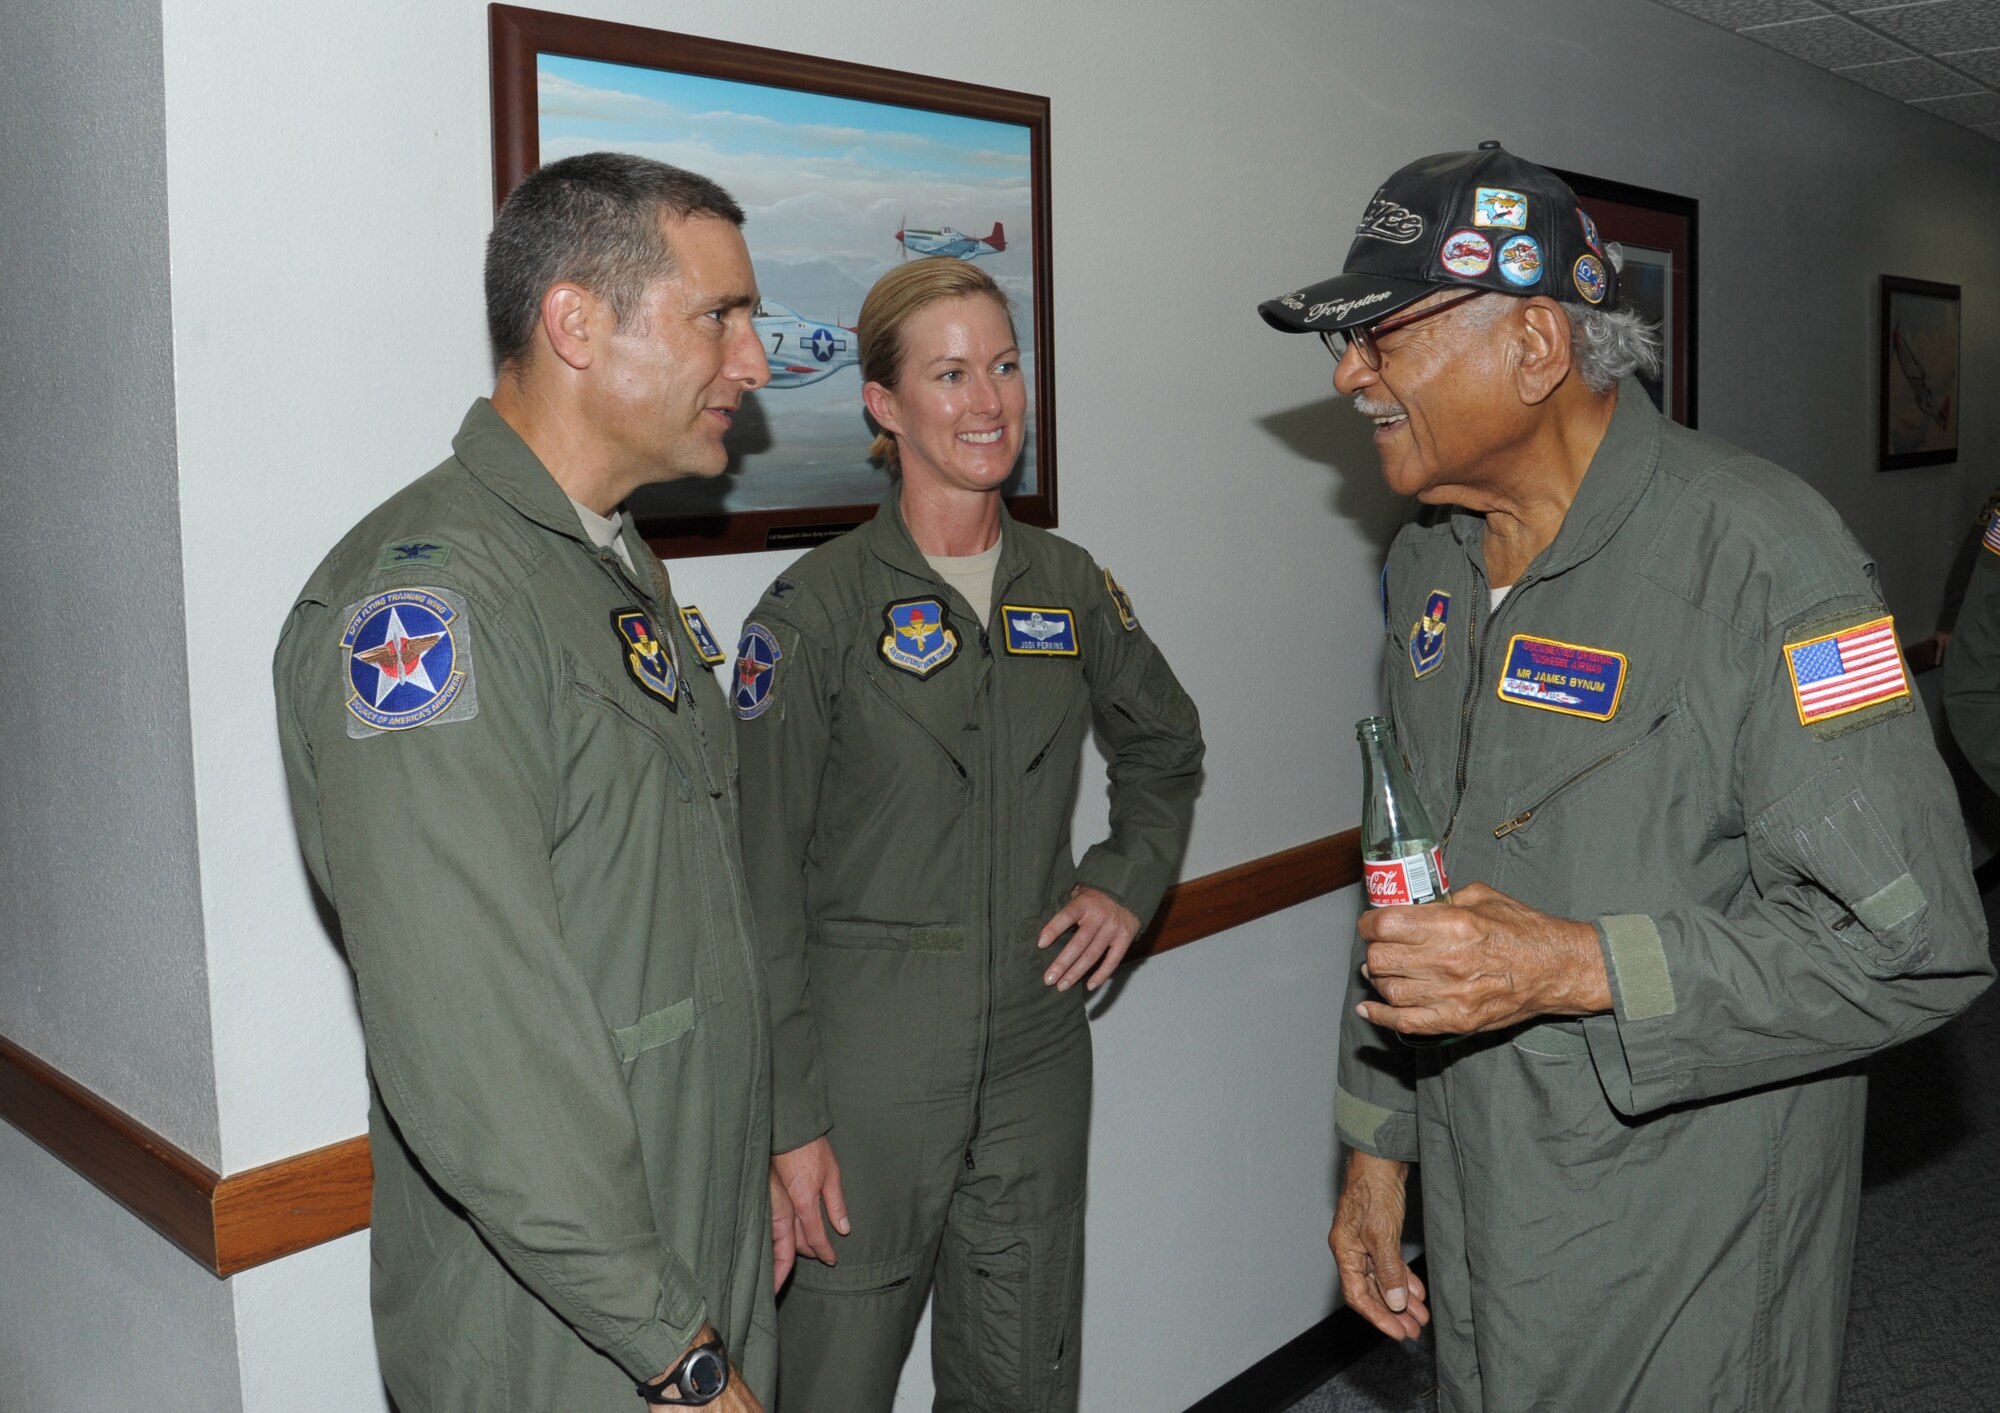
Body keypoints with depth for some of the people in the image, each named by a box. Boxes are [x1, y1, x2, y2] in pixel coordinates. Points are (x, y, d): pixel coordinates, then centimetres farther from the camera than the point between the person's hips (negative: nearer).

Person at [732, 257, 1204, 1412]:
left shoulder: (1070, 587, 5)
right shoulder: (819, 608, -10)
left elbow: (1167, 746, 23)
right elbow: (765, 886, -10)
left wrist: (1131, 884, 7)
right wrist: (790, 1119, -12)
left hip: (1037, 1057, 5)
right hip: (867, 1066, -4)